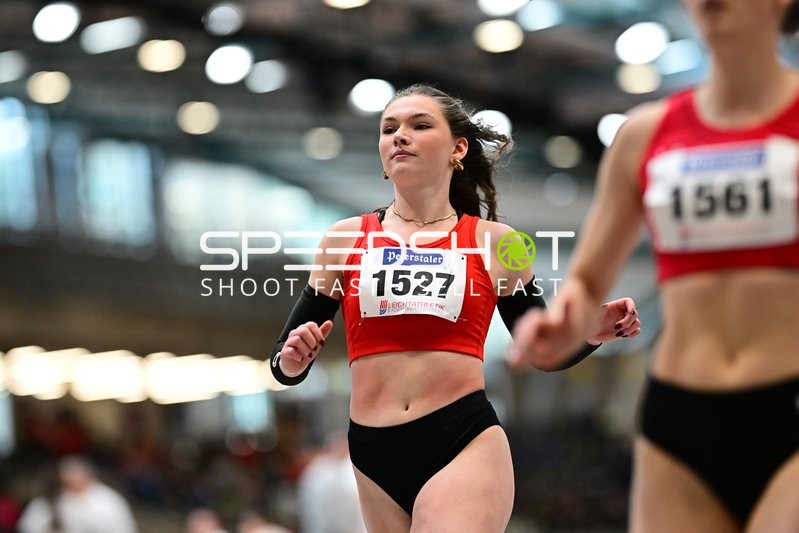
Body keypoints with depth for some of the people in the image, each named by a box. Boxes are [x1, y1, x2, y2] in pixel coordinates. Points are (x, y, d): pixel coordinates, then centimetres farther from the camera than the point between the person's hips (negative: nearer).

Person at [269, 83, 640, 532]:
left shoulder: (494, 242, 7)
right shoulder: (345, 240, 9)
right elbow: (287, 366, 11)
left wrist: (591, 333, -4)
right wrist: (293, 360, -12)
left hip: (466, 445, -2)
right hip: (374, 456, 2)